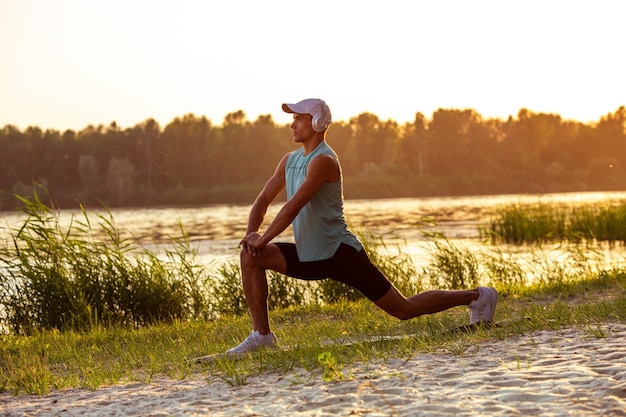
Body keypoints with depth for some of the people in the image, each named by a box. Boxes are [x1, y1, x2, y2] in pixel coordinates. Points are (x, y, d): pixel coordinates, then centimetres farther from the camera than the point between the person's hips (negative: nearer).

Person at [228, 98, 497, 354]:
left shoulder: (323, 161, -19)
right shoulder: (289, 160, 8)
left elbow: (294, 206, -26)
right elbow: (263, 200, 11)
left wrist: (261, 240, -22)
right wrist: (251, 233, -7)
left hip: (341, 255, -8)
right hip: (308, 257, 8)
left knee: (404, 310, -1)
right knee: (251, 257, -7)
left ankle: (477, 297, 16)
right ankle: (262, 334, -3)